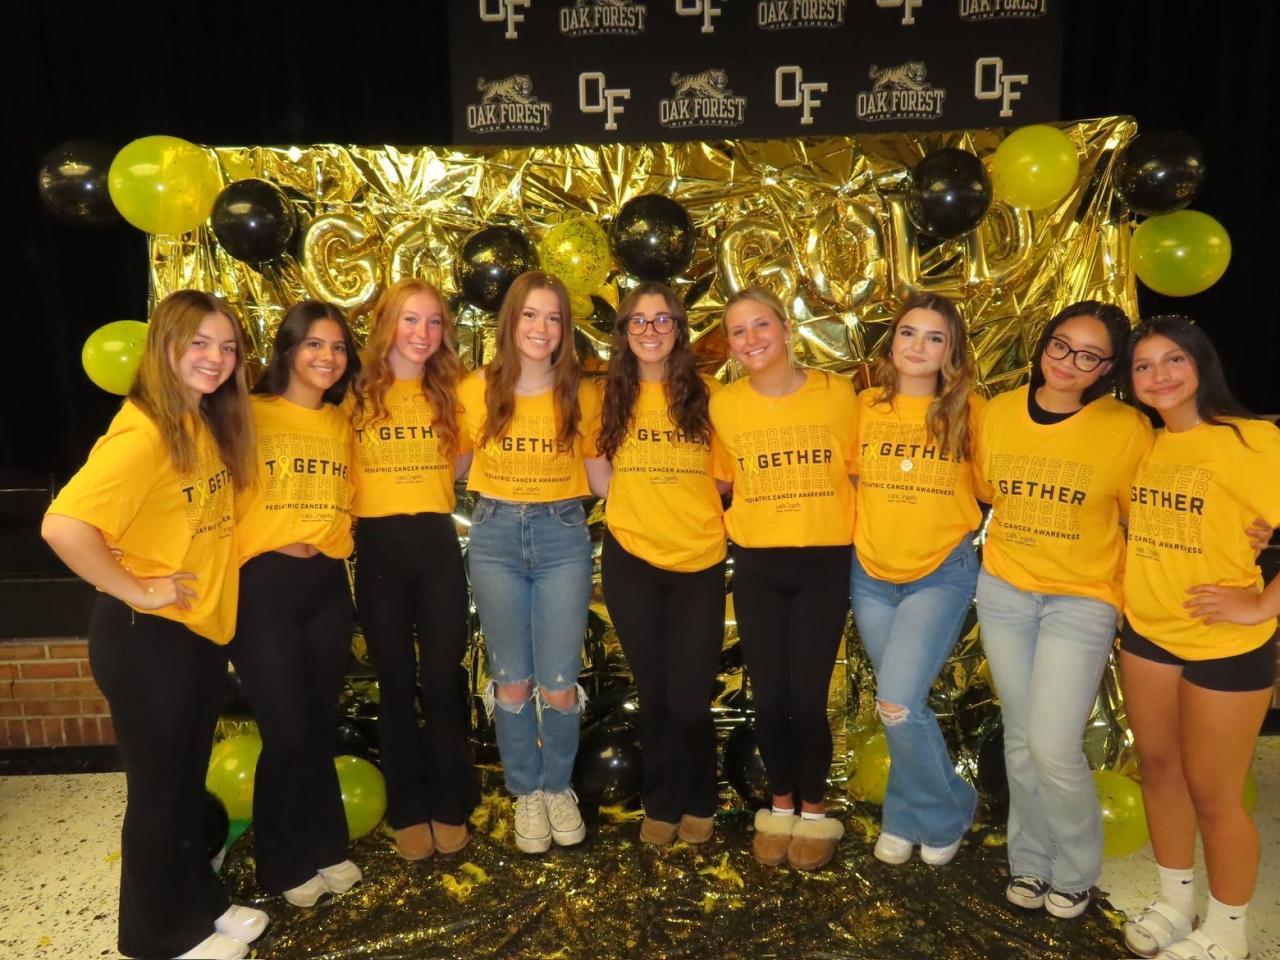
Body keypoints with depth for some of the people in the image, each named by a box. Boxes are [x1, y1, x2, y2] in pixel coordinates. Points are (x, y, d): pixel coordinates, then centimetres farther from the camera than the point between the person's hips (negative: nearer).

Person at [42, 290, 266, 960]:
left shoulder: (207, 424, 5)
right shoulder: (143, 433, -22)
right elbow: (63, 526, -32)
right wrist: (135, 591, -22)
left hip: (204, 629, 8)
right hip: (147, 637, -8)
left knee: (189, 781, 22)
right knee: (157, 790, 10)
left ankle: (201, 904, 40)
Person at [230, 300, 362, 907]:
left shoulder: (342, 423, 12)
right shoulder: (252, 415, -5)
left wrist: (323, 539, 6)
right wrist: (269, 541, -13)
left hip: (327, 585, 5)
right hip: (263, 586, -4)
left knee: (319, 724, 14)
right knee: (285, 730, 0)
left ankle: (324, 847, 31)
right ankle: (284, 863, 23)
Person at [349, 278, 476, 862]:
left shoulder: (450, 392, 6)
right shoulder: (359, 393, 0)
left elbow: (460, 467, 10)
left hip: (436, 543, 1)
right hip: (379, 547, -1)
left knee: (442, 680, 7)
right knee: (397, 683, 10)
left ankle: (450, 805, 25)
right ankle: (408, 810, 25)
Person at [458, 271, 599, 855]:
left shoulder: (580, 394, 0)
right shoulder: (478, 388, -1)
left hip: (562, 535, 0)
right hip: (495, 536, 0)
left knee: (559, 683, 3)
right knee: (513, 681, 9)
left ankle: (558, 787, 30)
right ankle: (526, 793, 31)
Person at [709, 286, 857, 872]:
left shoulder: (836, 394, -6)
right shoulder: (724, 405, -1)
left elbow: (861, 472, 4)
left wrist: (856, 533, -1)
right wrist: (735, 525, 2)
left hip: (824, 563, -1)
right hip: (757, 568, 2)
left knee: (807, 698, 0)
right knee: (768, 698, 7)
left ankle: (814, 812, 25)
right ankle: (780, 806, 31)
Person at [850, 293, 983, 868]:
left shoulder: (967, 410, -7)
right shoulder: (865, 406, 0)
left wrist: (955, 526, -8)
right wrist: (858, 532, 3)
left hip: (941, 574, -3)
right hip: (871, 575, 3)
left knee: (898, 704, -14)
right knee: (902, 706, 14)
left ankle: (940, 813, 15)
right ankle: (910, 817, 36)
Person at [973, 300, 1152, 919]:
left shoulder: (1126, 429, -12)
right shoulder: (999, 412, -2)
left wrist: (1129, 593, -3)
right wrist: (1021, 541, 7)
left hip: (1082, 600, -3)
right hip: (1003, 592, 4)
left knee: (1053, 747, -8)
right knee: (1020, 738, 13)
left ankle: (1075, 872, 21)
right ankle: (1030, 860, 34)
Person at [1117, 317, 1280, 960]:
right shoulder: (1142, 444, 3)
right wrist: (1129, 582, 6)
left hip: (1225, 644, -6)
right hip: (1146, 634, 6)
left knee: (1212, 792, 7)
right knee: (1158, 768, 17)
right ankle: (1174, 902, 38)